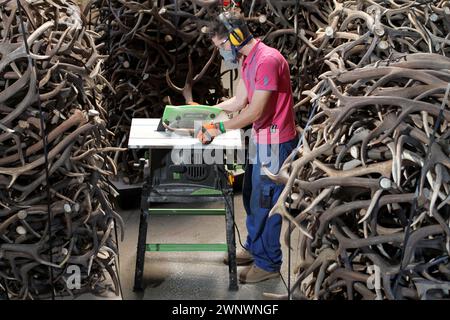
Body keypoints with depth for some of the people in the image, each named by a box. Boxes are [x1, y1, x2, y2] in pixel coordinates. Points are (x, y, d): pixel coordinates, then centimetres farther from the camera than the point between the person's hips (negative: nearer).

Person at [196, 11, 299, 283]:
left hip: (276, 142, -10)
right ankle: (255, 248, 36)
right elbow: (238, 101, 14)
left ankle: (269, 263, 15)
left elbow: (256, 111, -24)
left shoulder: (267, 60, -23)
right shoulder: (247, 60, 8)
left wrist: (219, 128, -16)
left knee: (265, 202, 1)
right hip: (260, 138, 10)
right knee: (251, 196, 19)